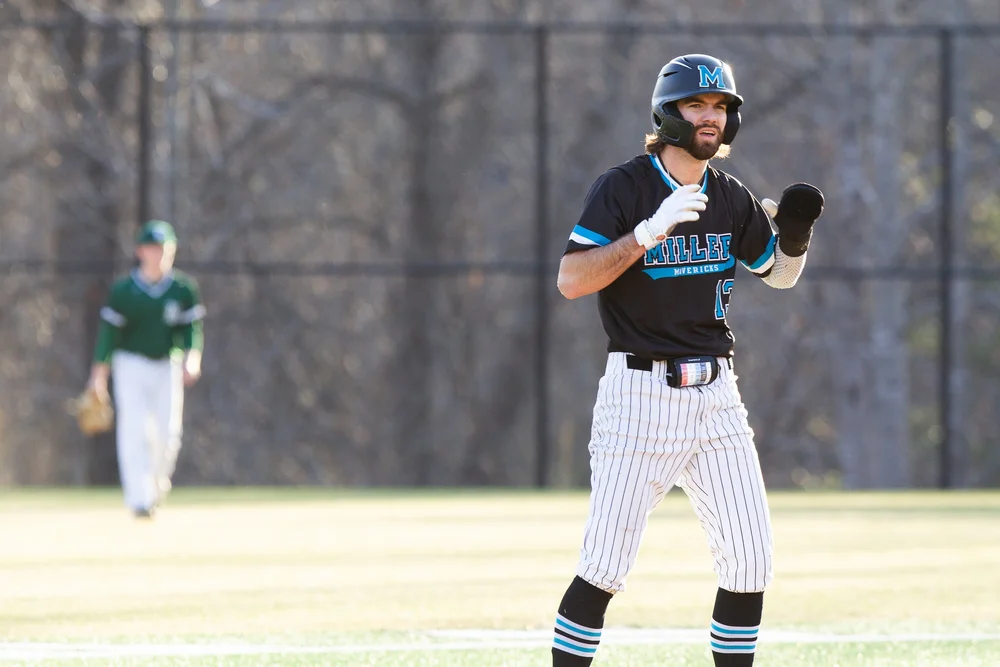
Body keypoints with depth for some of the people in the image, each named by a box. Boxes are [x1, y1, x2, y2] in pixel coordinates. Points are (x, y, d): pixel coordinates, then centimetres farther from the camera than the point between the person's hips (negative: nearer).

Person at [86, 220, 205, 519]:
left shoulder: (184, 288, 1)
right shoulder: (123, 290, -4)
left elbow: (192, 328, 1)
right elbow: (109, 331, -2)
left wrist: (192, 359, -17)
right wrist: (99, 373, -7)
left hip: (168, 365, 2)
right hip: (131, 364, -2)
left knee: (168, 434, -2)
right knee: (134, 432, -13)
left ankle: (158, 485, 25)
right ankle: (139, 499, -15)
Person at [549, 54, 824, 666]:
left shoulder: (731, 199, 10)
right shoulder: (623, 188, -7)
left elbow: (780, 275, 23)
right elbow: (571, 280, -17)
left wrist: (794, 232, 0)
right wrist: (650, 231, -27)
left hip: (716, 397, 5)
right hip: (640, 396, -5)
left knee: (751, 562, 0)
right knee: (606, 568, -8)